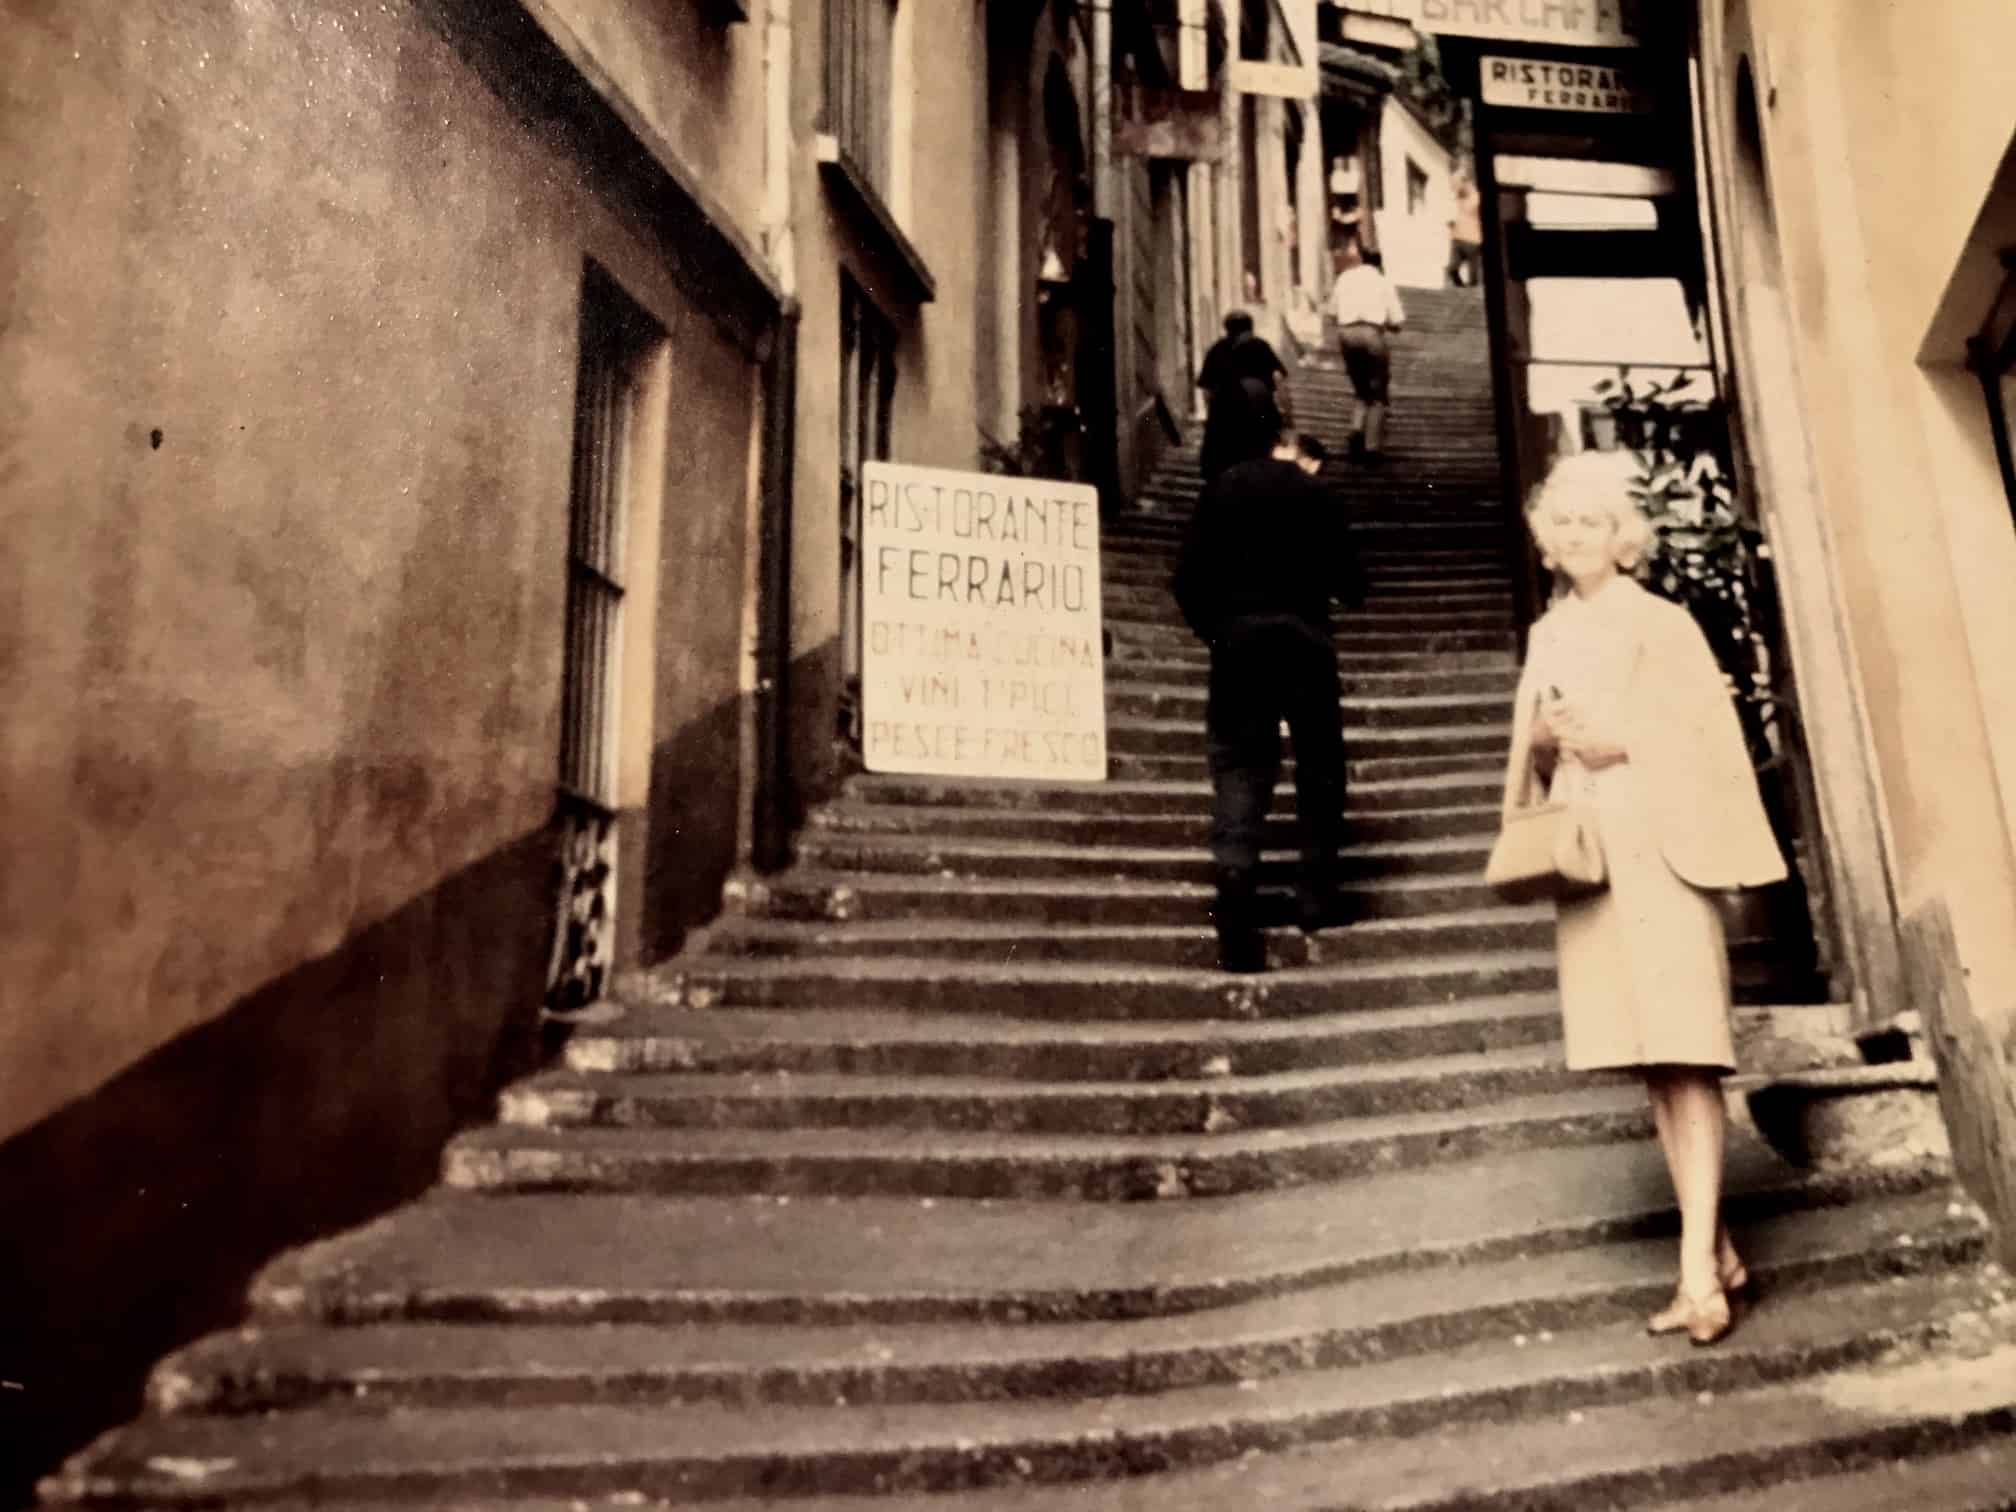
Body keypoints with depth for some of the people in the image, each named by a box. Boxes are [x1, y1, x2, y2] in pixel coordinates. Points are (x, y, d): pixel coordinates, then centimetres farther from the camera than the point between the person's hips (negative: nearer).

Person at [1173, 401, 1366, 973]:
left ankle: (1233, 867, -24)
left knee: (1239, 766, 0)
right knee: (1319, 769, 11)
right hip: (1305, 640, 0)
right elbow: (1348, 582, 0)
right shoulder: (1316, 494, 1)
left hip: (1238, 641, 1)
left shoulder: (1224, 488, 4)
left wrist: (1209, 627, 12)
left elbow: (1188, 574, -2)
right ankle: (1317, 897, 15)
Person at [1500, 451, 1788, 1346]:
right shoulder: (1548, 636, 16)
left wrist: (1622, 742, -14)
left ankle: (1698, 1266, -14)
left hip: (1656, 848, -5)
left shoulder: (1662, 624, 1)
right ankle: (1715, 1248, 14)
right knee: (1651, 1062, 6)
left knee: (1683, 1054, -12)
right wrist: (1541, 743, -2)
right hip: (1586, 852, 6)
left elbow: (1708, 734, -4)